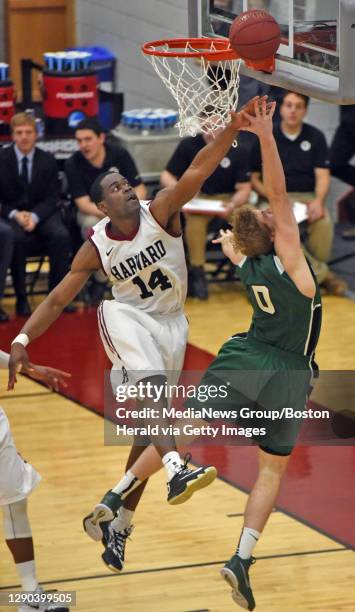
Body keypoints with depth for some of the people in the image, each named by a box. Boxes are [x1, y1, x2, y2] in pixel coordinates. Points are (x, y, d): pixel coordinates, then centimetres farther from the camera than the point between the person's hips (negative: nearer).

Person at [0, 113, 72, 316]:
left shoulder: (48, 160, 5)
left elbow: (52, 197, 2)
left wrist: (35, 216, -17)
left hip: (42, 214, 2)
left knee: (61, 236, -29)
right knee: (17, 238, -36)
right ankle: (21, 298, -24)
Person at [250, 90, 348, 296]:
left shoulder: (315, 137, 6)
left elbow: (323, 175, 1)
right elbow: (254, 177, 5)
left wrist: (319, 201, -19)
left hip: (307, 196, 1)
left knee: (324, 222, -34)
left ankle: (318, 270, -11)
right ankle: (321, 273, -28)